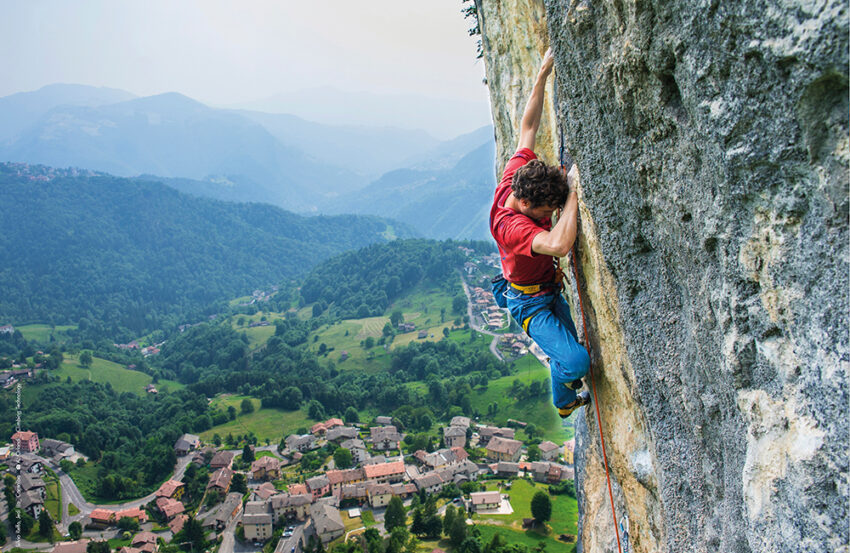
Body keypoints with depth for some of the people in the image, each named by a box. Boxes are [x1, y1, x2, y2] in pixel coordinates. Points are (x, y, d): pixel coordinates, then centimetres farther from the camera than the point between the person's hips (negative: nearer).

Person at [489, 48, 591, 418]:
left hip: (551, 290, 9)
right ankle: (563, 402, 12)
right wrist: (572, 193, -47)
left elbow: (528, 128, -5)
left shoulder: (514, 179, -14)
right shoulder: (509, 225, -37)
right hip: (529, 302, -8)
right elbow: (560, 244, -53)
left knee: (568, 351, 22)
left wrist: (543, 74, -9)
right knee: (576, 361, -18)